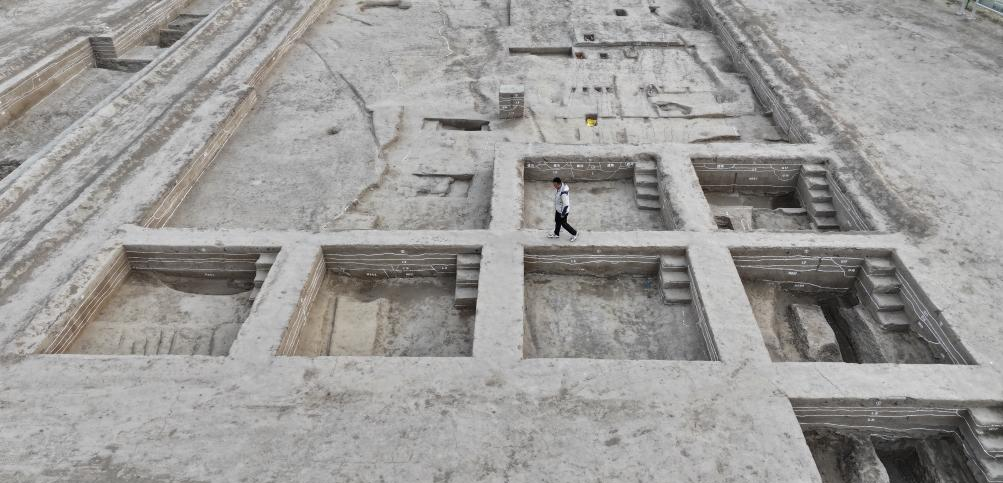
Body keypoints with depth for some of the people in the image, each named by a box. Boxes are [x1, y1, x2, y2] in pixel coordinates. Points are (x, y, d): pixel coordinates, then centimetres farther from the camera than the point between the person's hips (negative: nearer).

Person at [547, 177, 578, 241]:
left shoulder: (563, 193, -39)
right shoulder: (559, 186, -10)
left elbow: (566, 204, -31)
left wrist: (563, 214, -21)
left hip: (563, 210, -9)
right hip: (558, 209, 9)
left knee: (563, 223, 12)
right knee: (557, 221, 25)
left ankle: (574, 233, 33)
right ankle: (556, 234, 47)